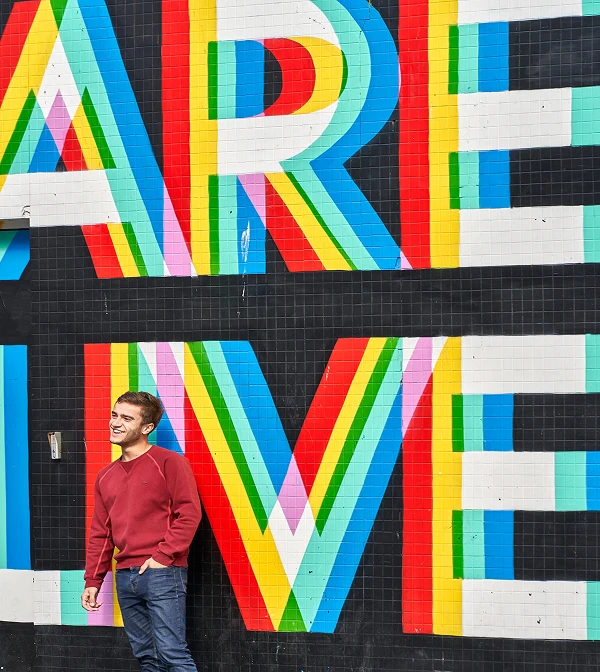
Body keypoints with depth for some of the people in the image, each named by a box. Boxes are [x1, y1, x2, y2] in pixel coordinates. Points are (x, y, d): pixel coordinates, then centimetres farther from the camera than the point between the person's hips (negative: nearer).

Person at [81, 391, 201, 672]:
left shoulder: (168, 462, -4)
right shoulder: (106, 476, 15)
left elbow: (189, 513, -11)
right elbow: (100, 533, 17)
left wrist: (163, 556, -16)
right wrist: (92, 581, 12)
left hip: (162, 574, -7)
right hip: (125, 576, 7)